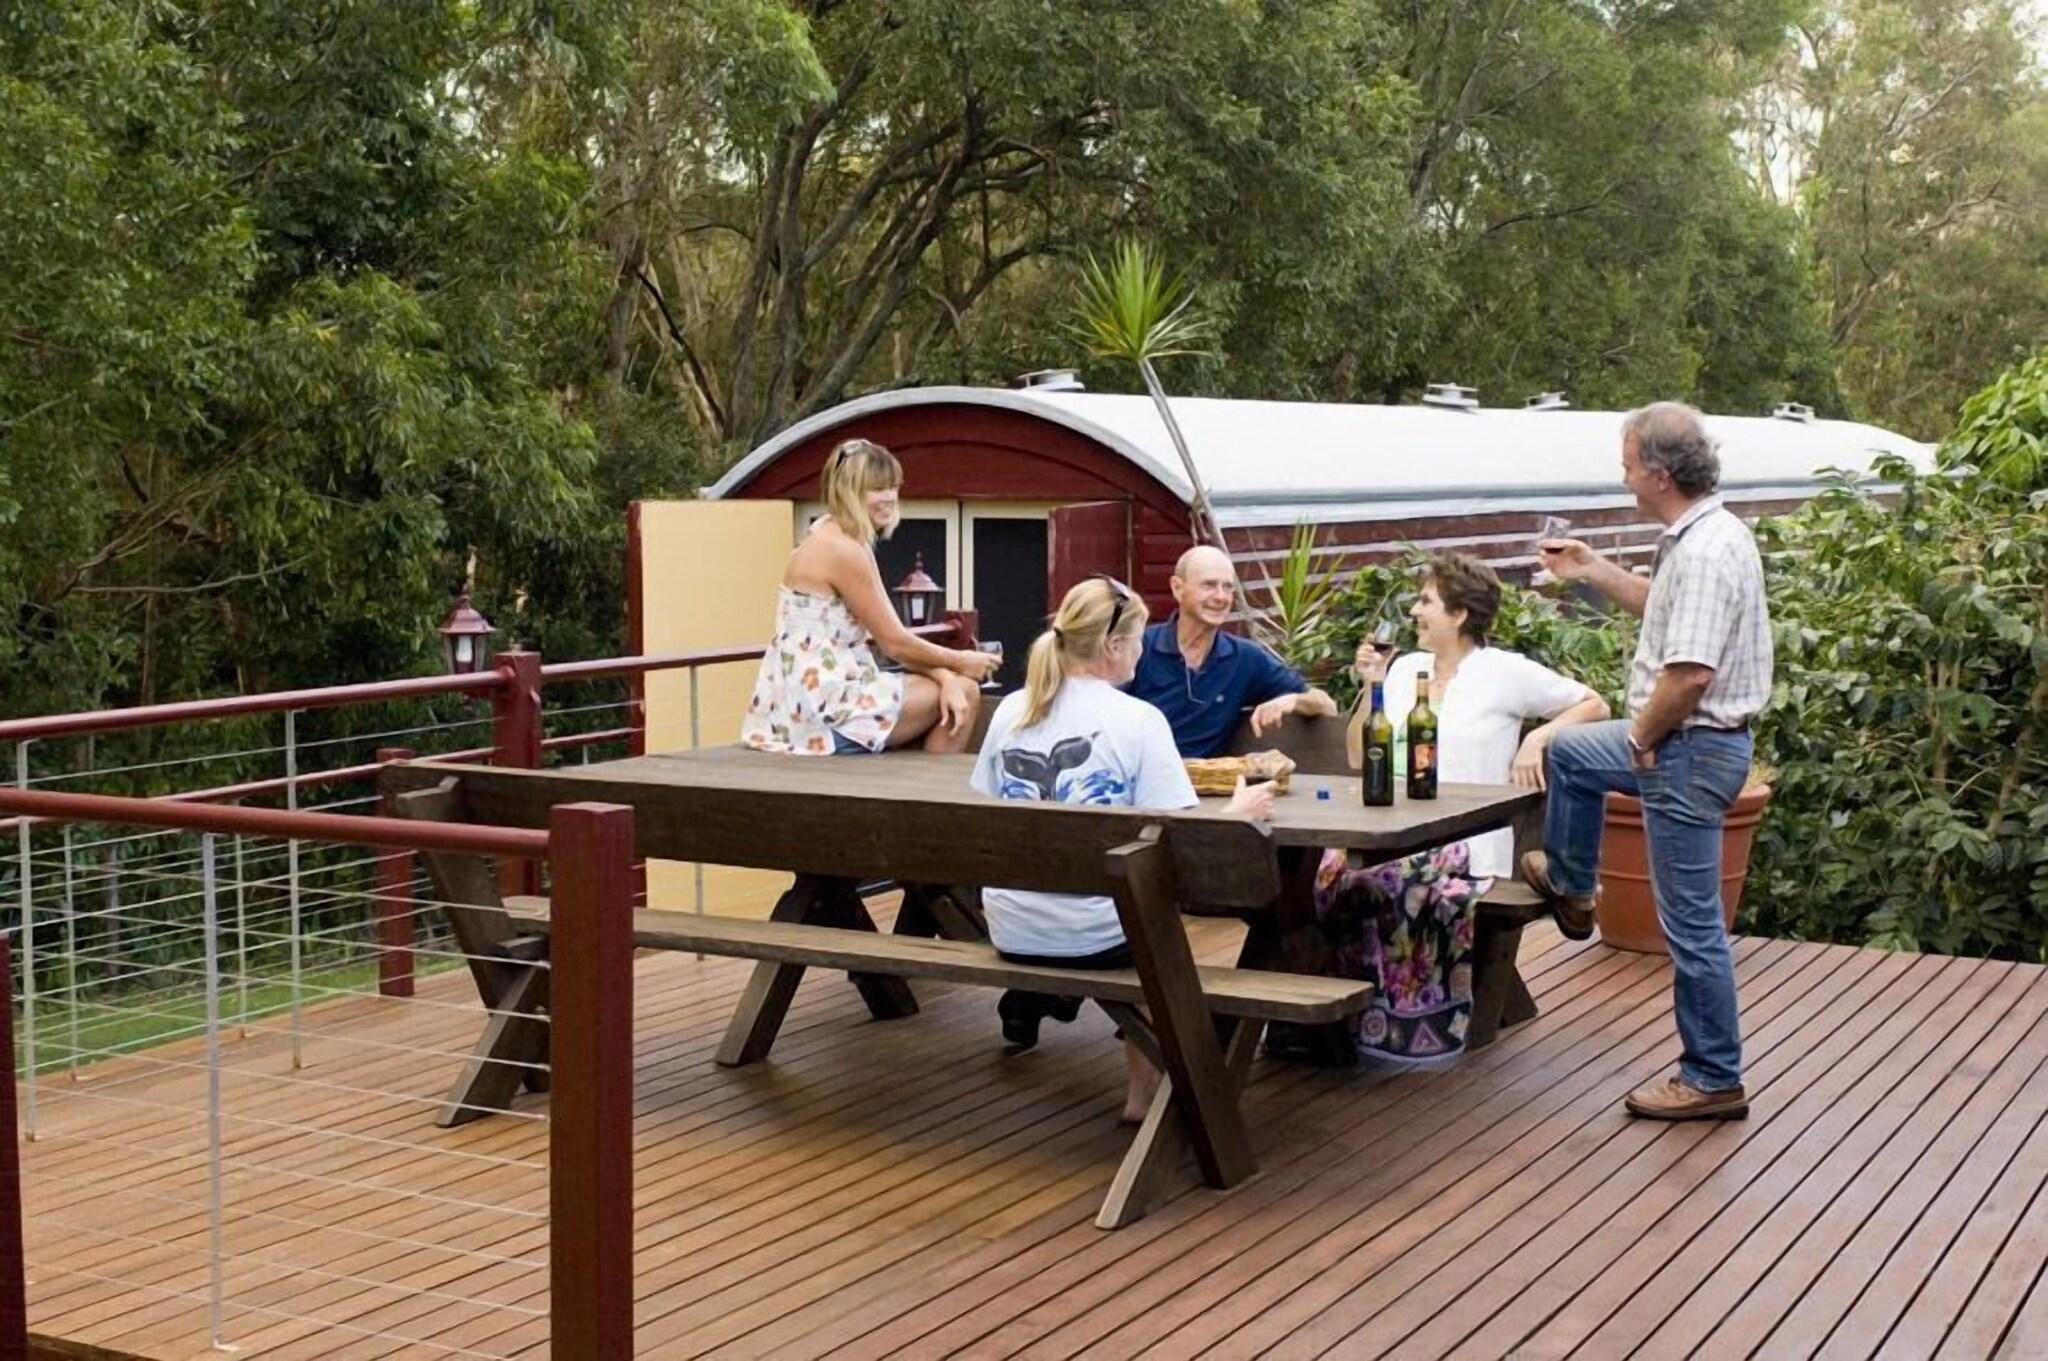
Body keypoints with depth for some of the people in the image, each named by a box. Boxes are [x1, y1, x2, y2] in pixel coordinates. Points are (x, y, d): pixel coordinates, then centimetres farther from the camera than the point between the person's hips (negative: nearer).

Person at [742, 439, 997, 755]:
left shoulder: (838, 540, 12)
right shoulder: (842, 550, -16)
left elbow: (889, 633, 11)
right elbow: (895, 643, -12)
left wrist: (947, 676, -3)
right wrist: (962, 662, 3)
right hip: (820, 712, -9)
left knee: (961, 690, 11)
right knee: (965, 689, 0)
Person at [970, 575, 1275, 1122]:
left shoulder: (1010, 710, 2)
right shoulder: (1138, 719, -12)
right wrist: (1238, 813, 0)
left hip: (1011, 932, 5)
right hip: (1096, 933, -5)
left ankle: (1035, 994, 24)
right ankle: (1145, 1089, 29)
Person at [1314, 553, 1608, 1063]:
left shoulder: (1504, 672, 4)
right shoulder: (1405, 669, 19)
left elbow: (1594, 706, 6)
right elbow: (1359, 758, 18)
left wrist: (1538, 737, -7)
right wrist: (1371, 689, 8)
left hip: (1467, 839, -5)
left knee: (1398, 879, -35)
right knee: (1334, 868, -28)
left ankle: (1413, 1016, -20)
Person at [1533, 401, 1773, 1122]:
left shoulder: (1705, 553, -26)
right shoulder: (1701, 537, 8)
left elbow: (1688, 672, -32)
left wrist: (1642, 733, -15)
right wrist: (1592, 570, 27)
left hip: (1691, 748, -11)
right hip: (1674, 738, 11)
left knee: (1692, 925, -2)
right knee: (1568, 752, 30)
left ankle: (1714, 1080, 8)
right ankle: (1568, 887, 47)